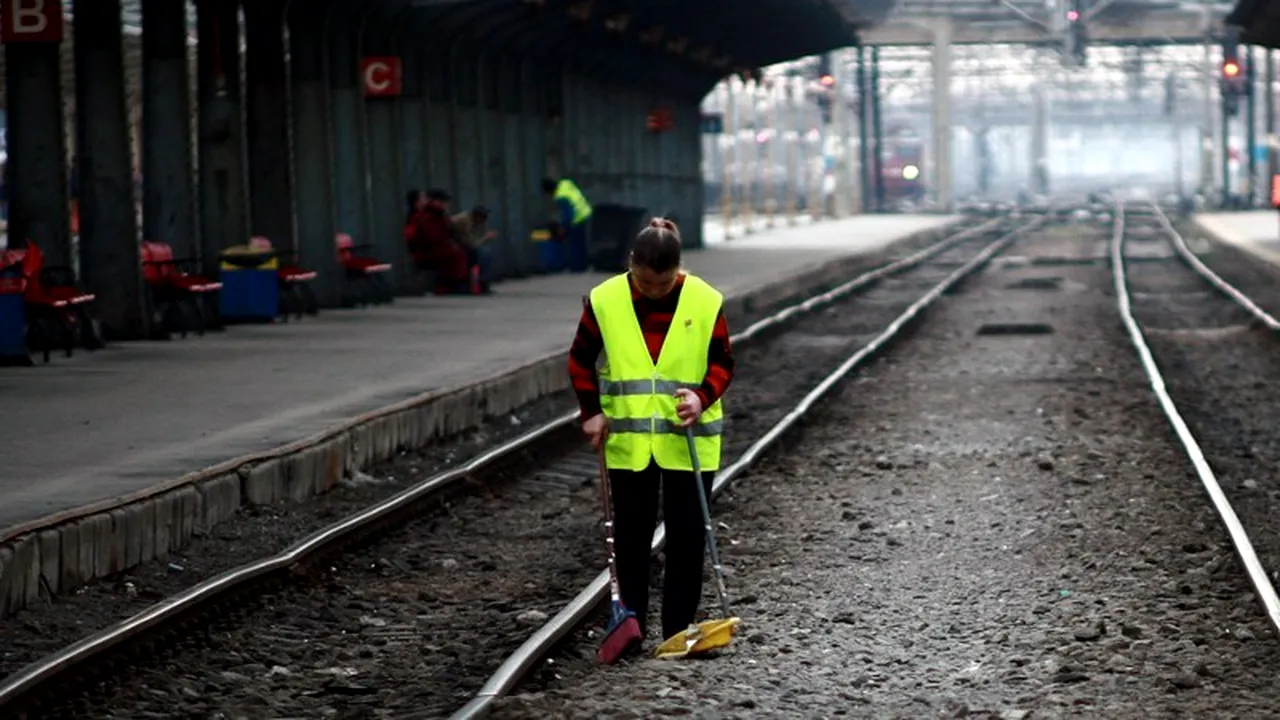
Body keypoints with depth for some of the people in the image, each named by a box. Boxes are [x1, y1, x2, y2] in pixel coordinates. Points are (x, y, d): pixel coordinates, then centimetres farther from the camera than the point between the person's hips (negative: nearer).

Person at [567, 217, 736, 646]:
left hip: (688, 440, -1)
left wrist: (703, 397, -19)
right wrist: (592, 412, -2)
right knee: (631, 533, 9)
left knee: (686, 537, 2)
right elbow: (581, 360, 5)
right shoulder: (605, 301, -7)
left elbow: (722, 362, -1)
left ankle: (678, 630, 10)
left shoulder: (705, 302, -9)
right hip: (628, 441, 1)